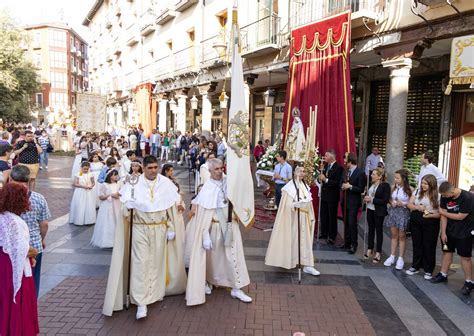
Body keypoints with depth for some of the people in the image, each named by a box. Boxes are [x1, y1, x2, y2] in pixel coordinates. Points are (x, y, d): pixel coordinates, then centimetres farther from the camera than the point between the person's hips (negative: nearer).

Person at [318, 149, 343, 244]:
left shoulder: (338, 168, -15)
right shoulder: (326, 166, 9)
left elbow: (337, 183, -22)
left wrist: (326, 179, -27)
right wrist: (321, 178, -5)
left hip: (332, 195, -8)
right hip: (324, 194, 8)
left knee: (332, 216, 2)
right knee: (323, 214, 15)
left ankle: (332, 236, 12)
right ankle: (324, 233, 28)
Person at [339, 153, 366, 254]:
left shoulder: (360, 173, -13)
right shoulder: (346, 171, 9)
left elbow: (361, 189, -14)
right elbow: (341, 183, 17)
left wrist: (350, 187, -21)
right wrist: (342, 186, -5)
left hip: (353, 202, -7)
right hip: (344, 201, 7)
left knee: (352, 223, -5)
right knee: (346, 223, 14)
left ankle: (354, 245, 7)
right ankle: (347, 242, 24)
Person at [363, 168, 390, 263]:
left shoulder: (385, 185, -13)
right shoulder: (372, 184, 5)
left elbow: (385, 200, -17)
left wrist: (372, 199, -19)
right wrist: (366, 198, -2)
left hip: (379, 212, -6)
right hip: (370, 210, 6)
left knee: (379, 231, 5)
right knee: (371, 230, 14)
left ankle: (378, 254, 14)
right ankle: (369, 250, 26)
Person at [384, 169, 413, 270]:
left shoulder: (409, 189, -11)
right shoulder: (393, 187, 4)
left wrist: (403, 204, -19)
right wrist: (392, 203, -6)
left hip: (403, 212, -4)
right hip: (393, 211, 5)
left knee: (401, 236, 6)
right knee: (394, 235, 12)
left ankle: (400, 259, 15)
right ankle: (392, 257, 20)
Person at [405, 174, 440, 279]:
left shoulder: (437, 196, -8)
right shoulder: (418, 192, 4)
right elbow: (409, 204, 6)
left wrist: (431, 215, -25)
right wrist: (417, 207, -13)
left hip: (431, 223, -4)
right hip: (416, 221, 4)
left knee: (429, 247, 4)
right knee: (417, 244, 14)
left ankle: (428, 270, 19)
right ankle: (415, 266, 28)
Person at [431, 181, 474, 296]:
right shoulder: (445, 197, -8)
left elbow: (461, 216, -21)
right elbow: (443, 215, -5)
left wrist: (442, 212, -11)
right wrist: (443, 232, -6)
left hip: (464, 232, -5)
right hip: (449, 230, 5)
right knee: (447, 251, 13)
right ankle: (443, 275, 26)